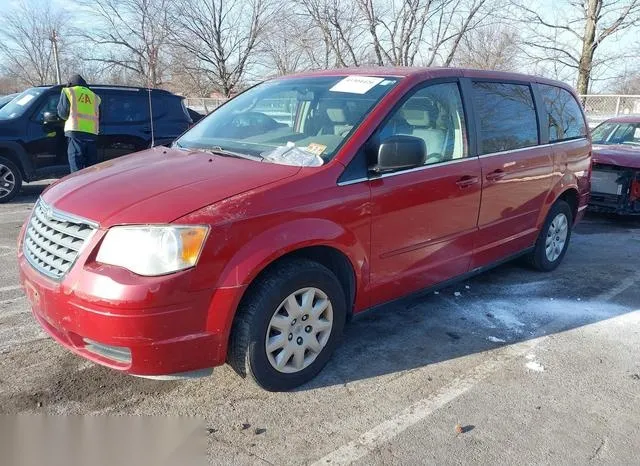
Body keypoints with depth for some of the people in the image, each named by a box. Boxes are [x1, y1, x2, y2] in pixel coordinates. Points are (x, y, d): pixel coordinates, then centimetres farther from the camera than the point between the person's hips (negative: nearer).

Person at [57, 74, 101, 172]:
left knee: (77, 167, -6)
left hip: (75, 132, -4)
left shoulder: (68, 92, 9)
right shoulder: (94, 96, 21)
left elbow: (62, 113, 6)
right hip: (92, 133, 4)